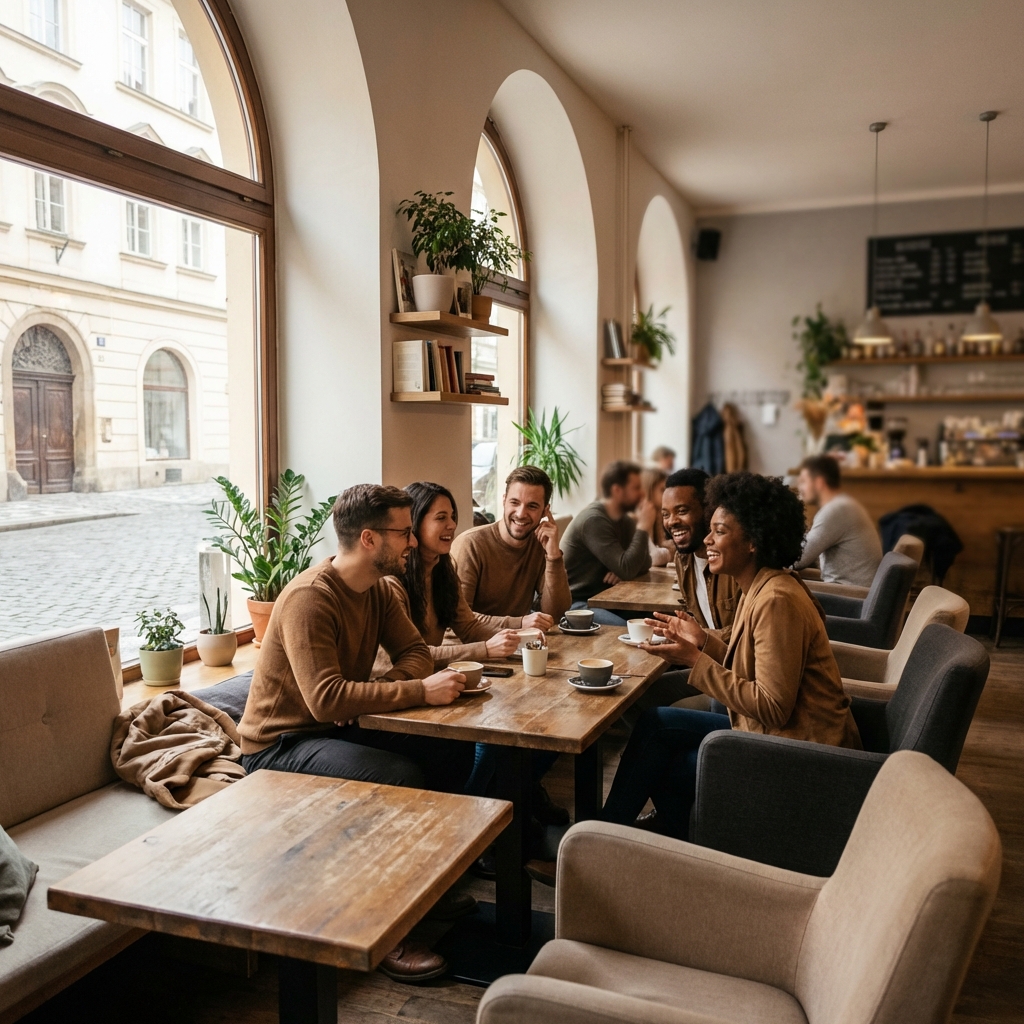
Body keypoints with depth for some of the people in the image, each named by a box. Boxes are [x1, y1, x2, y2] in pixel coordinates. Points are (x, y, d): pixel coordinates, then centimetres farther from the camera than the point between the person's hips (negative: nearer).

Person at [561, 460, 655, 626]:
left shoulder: (624, 521, 10)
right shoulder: (594, 520, -19)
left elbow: (643, 563, 10)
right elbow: (627, 570, -24)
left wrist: (625, 571, -12)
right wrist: (643, 527, -16)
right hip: (575, 603, -8)